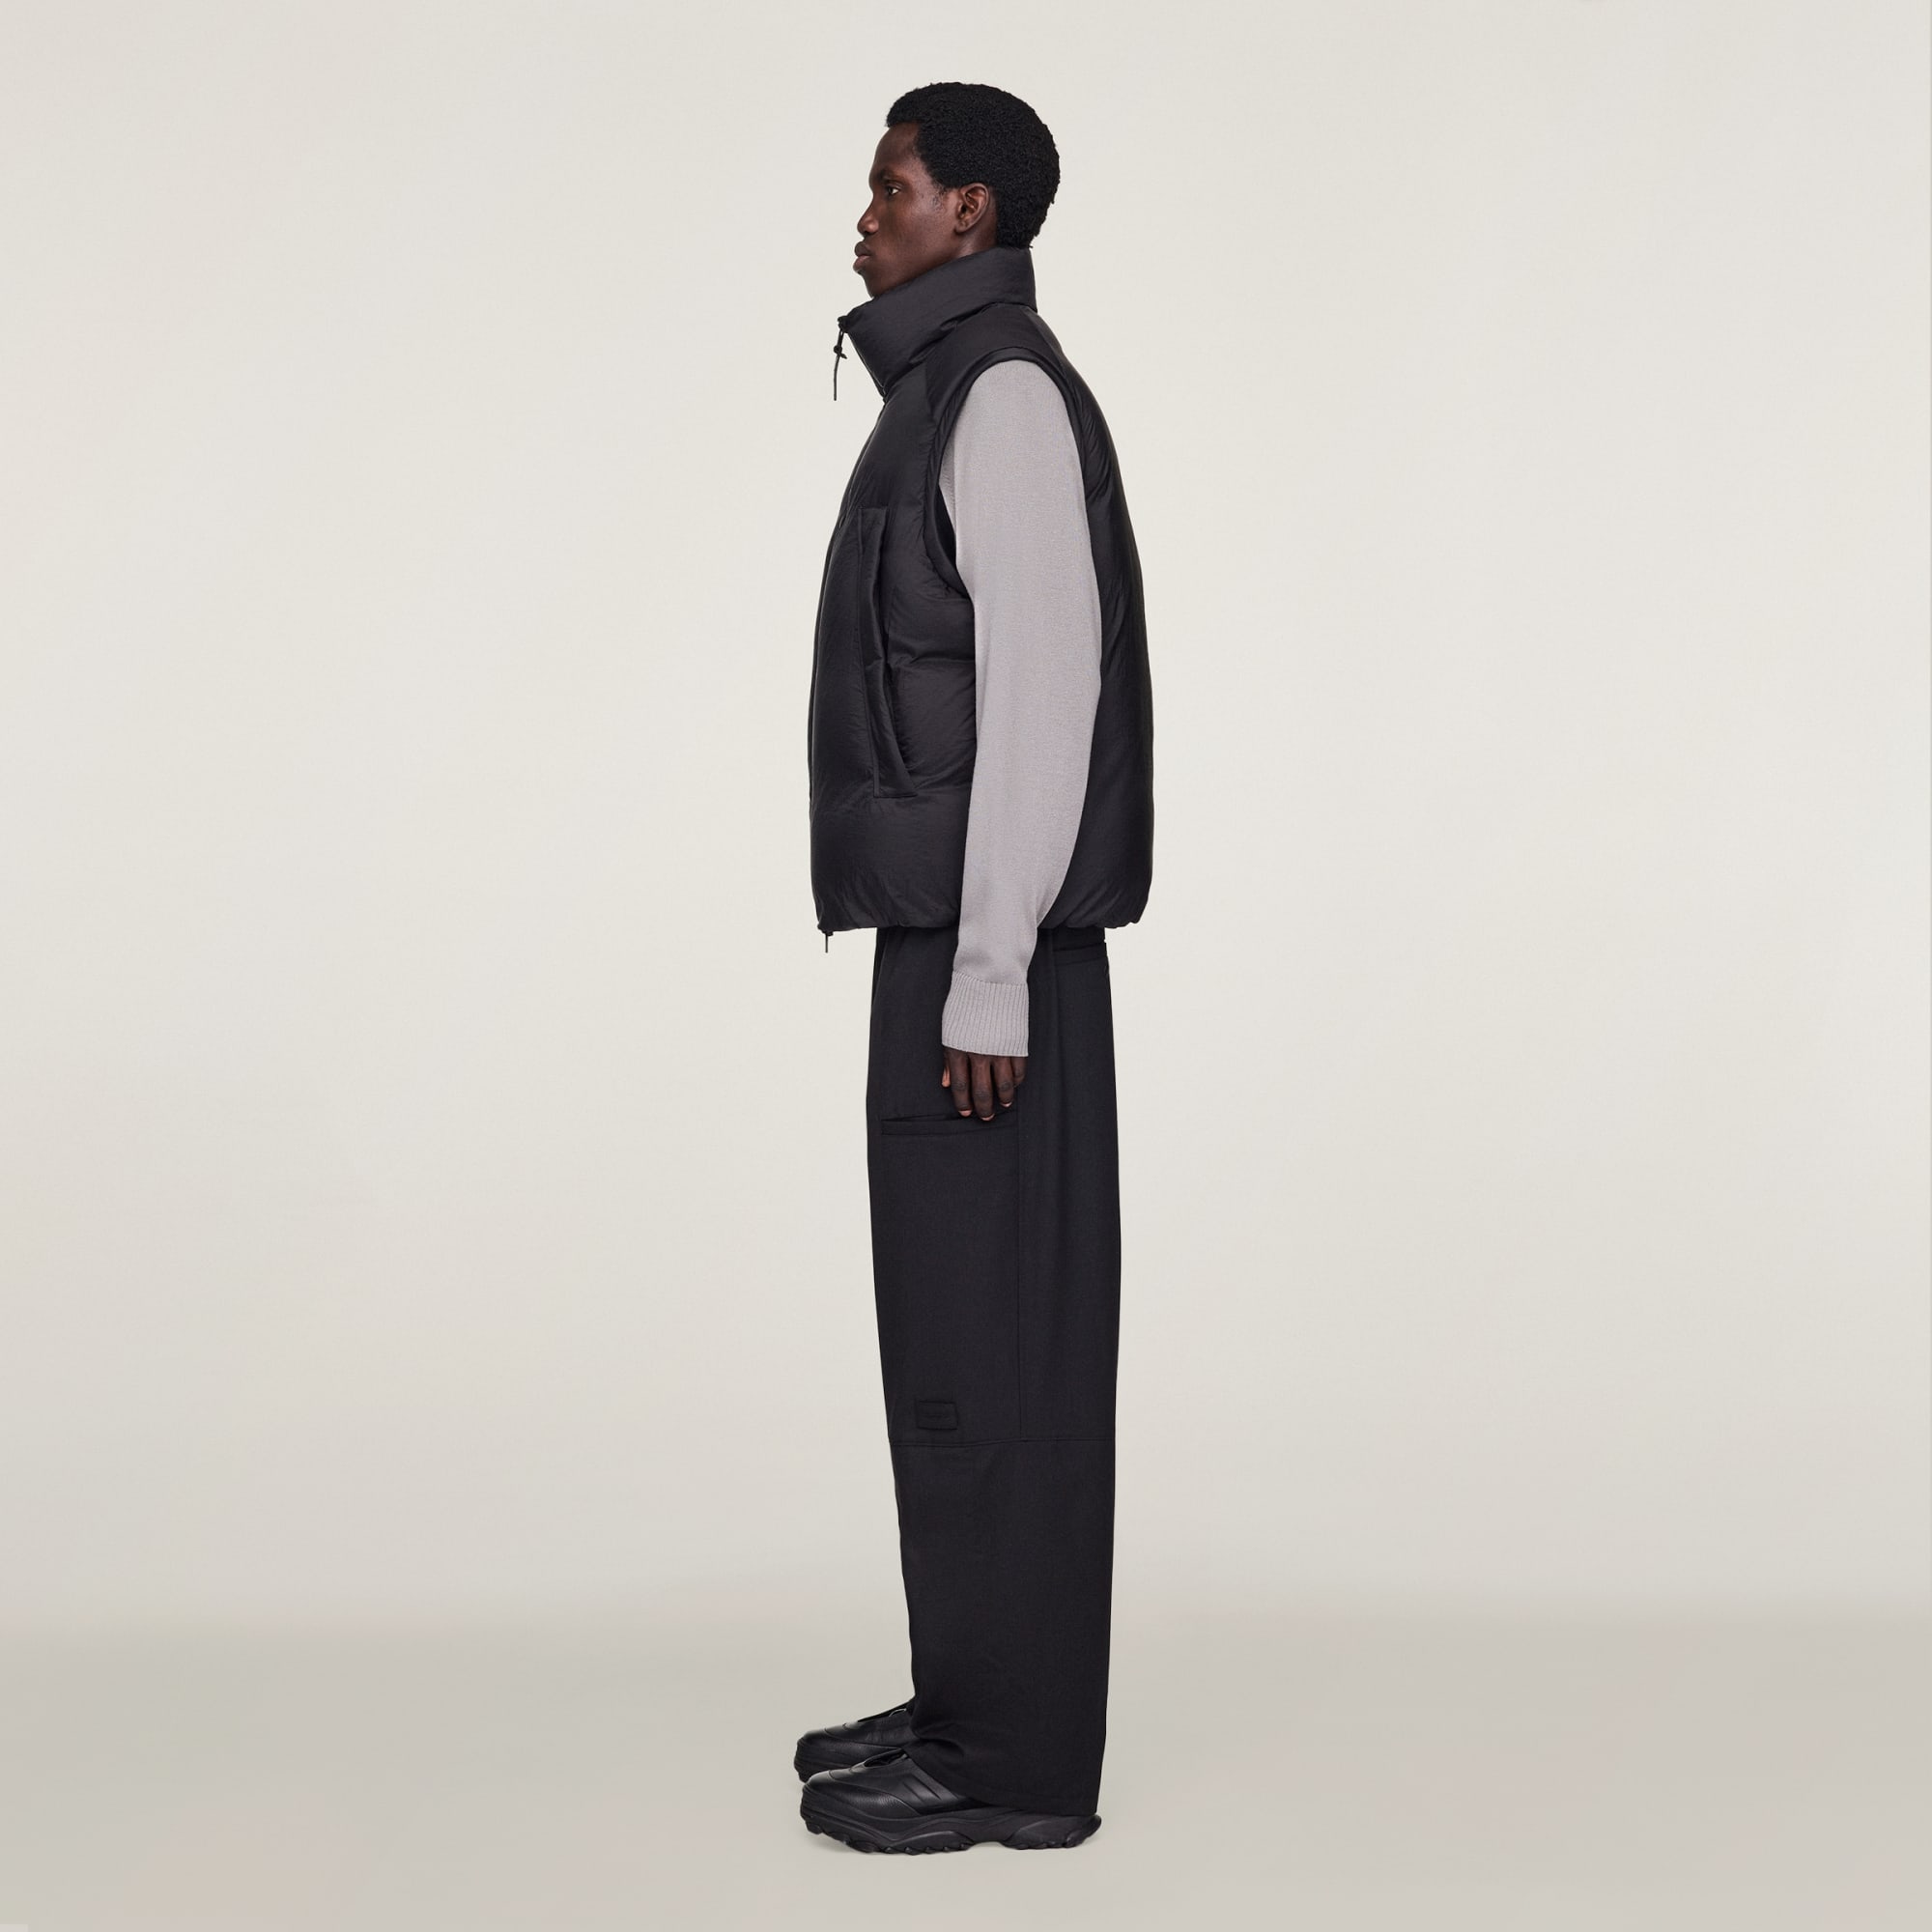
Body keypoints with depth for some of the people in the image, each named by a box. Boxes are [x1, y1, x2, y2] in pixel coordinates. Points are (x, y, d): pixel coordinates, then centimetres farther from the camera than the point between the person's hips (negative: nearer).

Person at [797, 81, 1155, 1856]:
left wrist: (989, 983, -22)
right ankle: (976, 1706, 22)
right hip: (959, 942, 10)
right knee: (962, 1330, 13)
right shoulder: (960, 397, 19)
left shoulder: (1005, 393, -13)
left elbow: (1043, 695, -21)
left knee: (992, 1342, -5)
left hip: (991, 955, -10)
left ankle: (1017, 1759, 3)